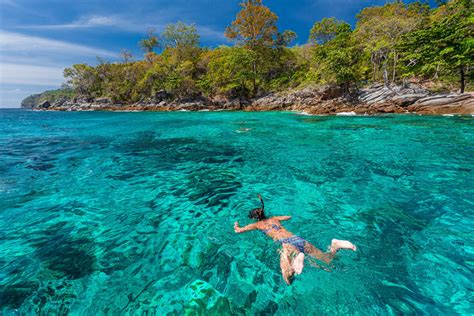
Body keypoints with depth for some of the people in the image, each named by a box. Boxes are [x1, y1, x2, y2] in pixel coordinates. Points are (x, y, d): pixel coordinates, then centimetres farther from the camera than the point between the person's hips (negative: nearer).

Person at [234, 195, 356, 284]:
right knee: (327, 259, 11)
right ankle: (335, 245, -15)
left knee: (288, 279, -22)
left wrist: (236, 224, 40)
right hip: (298, 239, 6)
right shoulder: (274, 218, 28)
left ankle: (297, 258, -44)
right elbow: (289, 217, 46)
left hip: (287, 244, -6)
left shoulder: (257, 224, 14)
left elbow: (238, 230, 17)